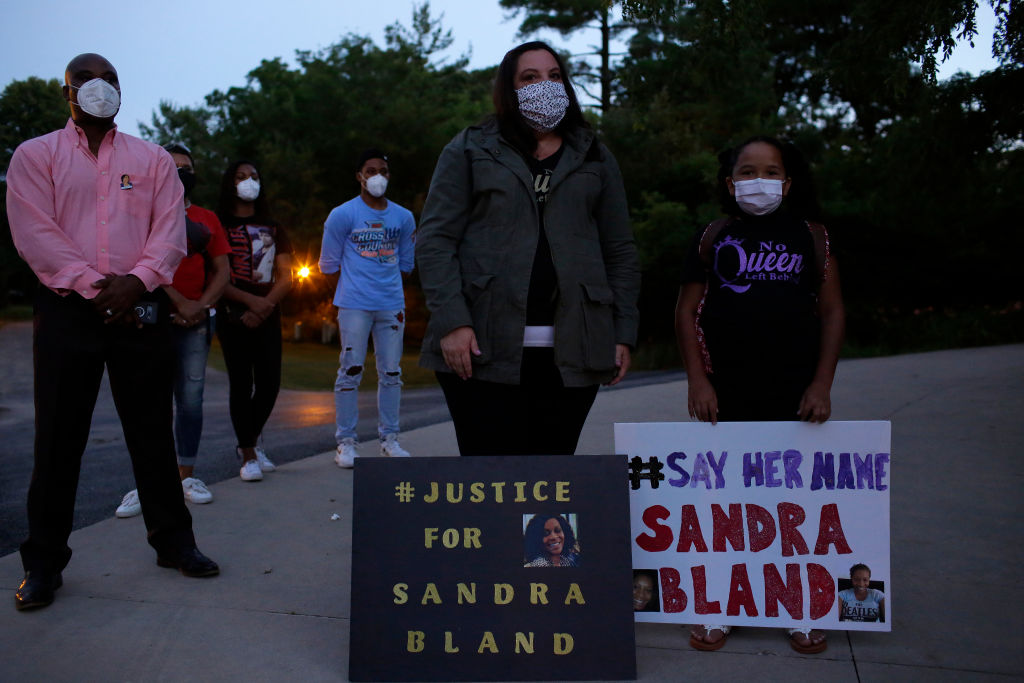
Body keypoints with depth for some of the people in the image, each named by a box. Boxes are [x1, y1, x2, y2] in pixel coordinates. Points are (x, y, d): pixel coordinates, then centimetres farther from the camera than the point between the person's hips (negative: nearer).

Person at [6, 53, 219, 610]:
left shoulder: (153, 159, 14)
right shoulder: (35, 156, 9)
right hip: (67, 310, -1)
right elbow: (35, 233, -4)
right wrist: (93, 284, -14)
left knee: (152, 430, 6)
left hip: (140, 308, 1)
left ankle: (173, 540, 18)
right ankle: (43, 561, 14)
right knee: (58, 438, 2)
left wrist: (135, 280, -14)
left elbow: (170, 230, 2)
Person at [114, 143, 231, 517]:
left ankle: (186, 476, 12)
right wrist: (179, 303, -12)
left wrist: (199, 307, -5)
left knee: (191, 398, 3)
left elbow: (222, 271, 10)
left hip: (195, 321, 3)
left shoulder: (207, 219, 16)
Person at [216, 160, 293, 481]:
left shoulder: (273, 228, 15)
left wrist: (265, 305, -9)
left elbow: (285, 276, 7)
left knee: (269, 383, 1)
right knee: (241, 383, -3)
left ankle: (250, 441, 24)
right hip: (233, 314, -4)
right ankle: (248, 455, 8)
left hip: (267, 315, 4)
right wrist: (250, 300, -16)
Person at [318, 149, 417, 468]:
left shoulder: (404, 217, 11)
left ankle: (389, 439, 16)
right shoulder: (343, 215, -1)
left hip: (392, 304, 4)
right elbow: (328, 264, 5)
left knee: (391, 373, 6)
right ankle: (346, 442, 6)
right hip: (354, 304, -4)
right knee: (351, 371, -3)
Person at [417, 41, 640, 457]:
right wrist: (452, 322, -10)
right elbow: (435, 240, 2)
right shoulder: (470, 151, 10)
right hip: (482, 348, -2)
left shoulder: (596, 160, 18)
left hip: (571, 355, 3)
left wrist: (624, 333, 5)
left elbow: (621, 252, 15)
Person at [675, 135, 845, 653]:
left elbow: (832, 310, 6)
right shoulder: (714, 237, 7)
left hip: (794, 392, 0)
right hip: (726, 392, 0)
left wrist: (822, 383, -2)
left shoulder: (810, 236, 8)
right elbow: (687, 310, 4)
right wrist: (697, 379, -4)